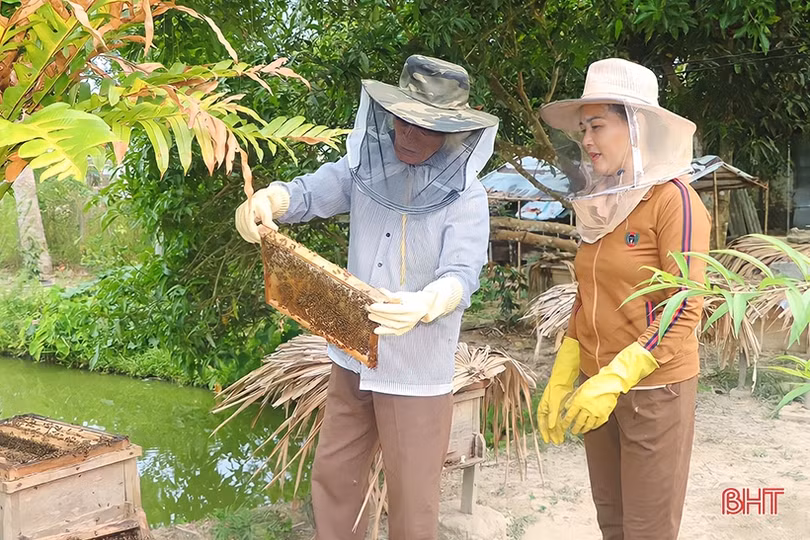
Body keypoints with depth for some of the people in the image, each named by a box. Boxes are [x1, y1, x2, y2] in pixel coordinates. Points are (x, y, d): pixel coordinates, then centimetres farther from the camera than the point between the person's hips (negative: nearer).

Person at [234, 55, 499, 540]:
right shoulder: (366, 165, -1)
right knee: (332, 479, 19)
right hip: (353, 356, 5)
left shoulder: (465, 196, -13)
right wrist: (267, 199, -30)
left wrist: (424, 305, -47)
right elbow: (309, 192, -6)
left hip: (418, 370, -4)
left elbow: (461, 275, -24)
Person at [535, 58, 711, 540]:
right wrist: (560, 383, 8)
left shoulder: (672, 197, -13)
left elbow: (685, 308, -17)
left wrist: (613, 380, -23)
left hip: (654, 389, -6)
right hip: (596, 387, 6)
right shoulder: (602, 202, 9)